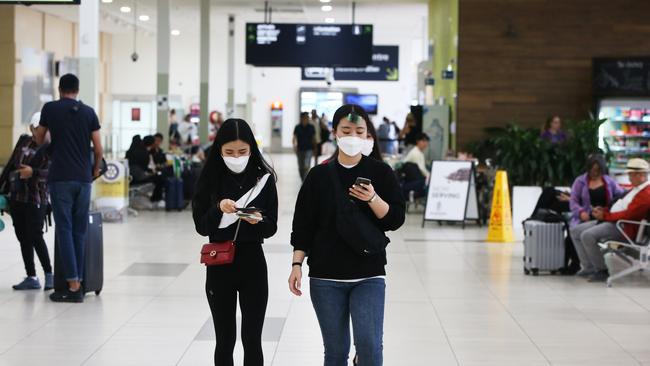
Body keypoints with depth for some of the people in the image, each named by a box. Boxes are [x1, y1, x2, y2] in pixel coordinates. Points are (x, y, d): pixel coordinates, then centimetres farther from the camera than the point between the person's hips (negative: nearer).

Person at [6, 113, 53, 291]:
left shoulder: (51, 148, -7)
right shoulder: (23, 143, 12)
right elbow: (14, 166, 21)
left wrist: (34, 173, -27)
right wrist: (8, 188, 20)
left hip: (36, 199, -7)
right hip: (17, 196, 7)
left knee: (35, 236, -11)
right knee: (23, 237, 7)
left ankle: (49, 274, 1)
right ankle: (31, 278, 13)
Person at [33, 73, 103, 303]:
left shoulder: (50, 109, 1)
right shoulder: (88, 112, 6)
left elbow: (39, 141, 17)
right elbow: (98, 149, 4)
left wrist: (34, 132, 40)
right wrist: (95, 170, 22)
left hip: (60, 178, -3)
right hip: (83, 178, 3)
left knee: (64, 229, -3)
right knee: (80, 231, 8)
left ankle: (73, 286, -9)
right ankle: (78, 282, 8)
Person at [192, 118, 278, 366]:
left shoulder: (264, 179, -2)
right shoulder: (210, 179, -2)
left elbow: (271, 228, 0)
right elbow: (201, 226, -3)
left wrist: (258, 221, -22)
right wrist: (219, 209, -21)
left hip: (253, 264, 0)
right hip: (219, 265, 1)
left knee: (252, 339, 2)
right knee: (225, 340, 8)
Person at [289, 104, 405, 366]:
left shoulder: (380, 173, 1)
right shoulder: (319, 176, 3)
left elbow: (396, 219, -3)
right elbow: (303, 226, 5)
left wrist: (372, 199, -20)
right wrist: (297, 265, -4)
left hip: (369, 276, -1)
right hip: (326, 278, 1)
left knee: (369, 344, -14)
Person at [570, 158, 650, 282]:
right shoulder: (636, 189, 20)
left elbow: (627, 215, -22)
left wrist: (605, 216, -15)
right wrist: (604, 210, 7)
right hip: (612, 221, 11)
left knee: (588, 235, -29)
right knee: (575, 231, 4)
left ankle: (602, 271, -13)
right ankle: (589, 268, 0)